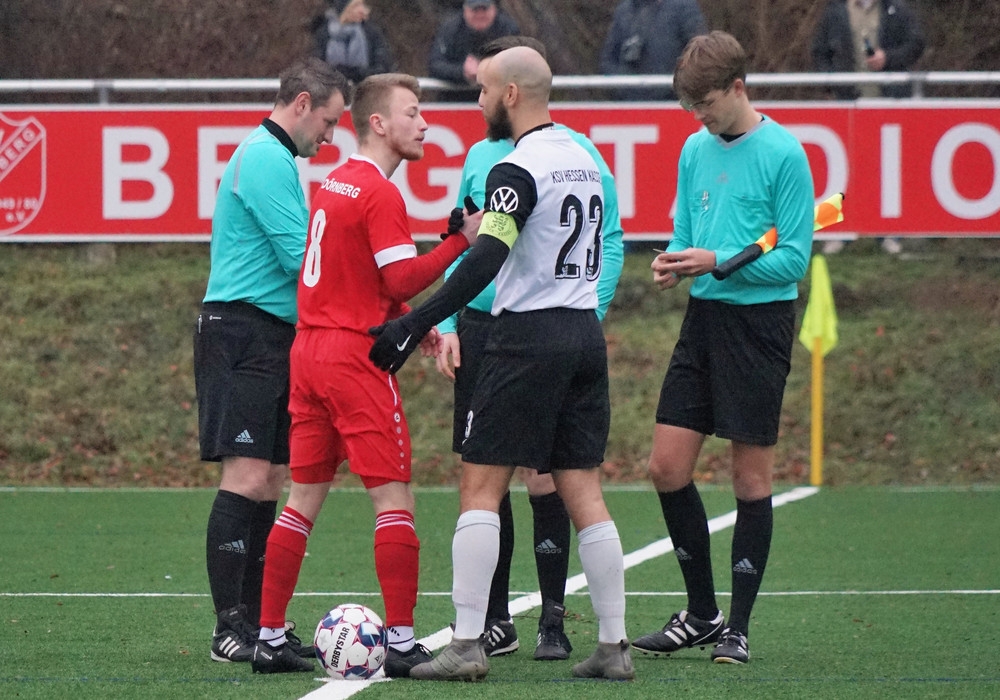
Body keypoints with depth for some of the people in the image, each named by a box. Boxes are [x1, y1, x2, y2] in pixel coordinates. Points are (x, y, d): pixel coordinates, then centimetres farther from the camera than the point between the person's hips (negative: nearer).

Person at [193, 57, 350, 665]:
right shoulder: (268, 159, -12)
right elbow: (300, 256, -17)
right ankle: (230, 628, -14)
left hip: (272, 338, 11)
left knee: (269, 482, 9)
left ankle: (258, 624, 11)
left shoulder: (272, 158, 21)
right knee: (247, 476, -13)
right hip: (246, 334, -11)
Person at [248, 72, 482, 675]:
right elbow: (401, 279, -18)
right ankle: (401, 643, -7)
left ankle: (270, 638, 10)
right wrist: (461, 241, -15)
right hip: (356, 355, -9)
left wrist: (409, 321, 16)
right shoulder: (380, 194, -12)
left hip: (309, 348, 9)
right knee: (394, 498, -5)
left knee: (306, 498, 11)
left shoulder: (334, 184, 16)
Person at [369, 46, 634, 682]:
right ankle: (614, 647, 4)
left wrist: (413, 326, -22)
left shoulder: (517, 170, -13)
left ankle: (467, 646, -8)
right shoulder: (584, 157, 13)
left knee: (481, 486, -3)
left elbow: (485, 264, -22)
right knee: (583, 492, 8)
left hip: (528, 337, -8)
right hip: (586, 332, 8)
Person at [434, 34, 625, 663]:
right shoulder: (481, 156, 12)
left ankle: (554, 621, 5)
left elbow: (609, 244, -4)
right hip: (481, 327, 5)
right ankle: (494, 620, 12)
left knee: (543, 475, -4)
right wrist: (448, 325, 7)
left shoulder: (575, 153, -4)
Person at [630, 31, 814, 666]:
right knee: (667, 467, 2)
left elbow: (794, 258, -11)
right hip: (703, 317, 6)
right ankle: (701, 613, 16)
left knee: (751, 475, 0)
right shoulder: (695, 150, 9)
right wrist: (674, 262, -4)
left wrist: (717, 261, -20)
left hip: (759, 321, -6)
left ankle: (738, 626, 9)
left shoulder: (783, 154, -10)